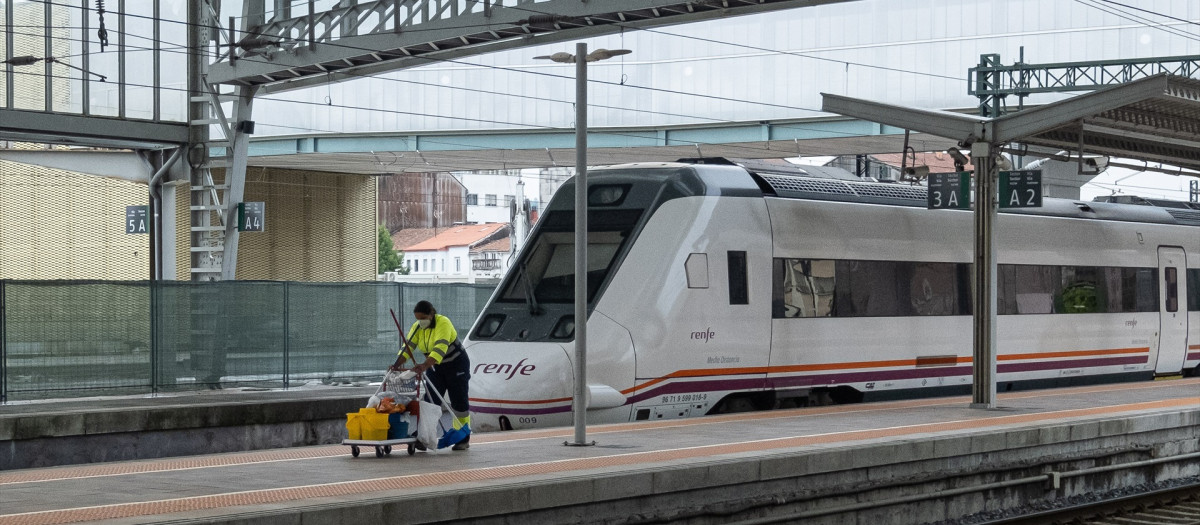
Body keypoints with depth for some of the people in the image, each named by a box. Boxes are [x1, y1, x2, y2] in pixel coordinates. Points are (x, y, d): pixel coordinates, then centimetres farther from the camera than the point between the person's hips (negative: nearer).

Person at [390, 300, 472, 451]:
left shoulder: (443, 323, -25)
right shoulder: (417, 327, -4)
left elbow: (440, 348, -37)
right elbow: (408, 347, -13)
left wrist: (425, 365, -50)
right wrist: (397, 365, -30)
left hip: (456, 365, -6)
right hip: (435, 368, 6)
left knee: (459, 402, -2)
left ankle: (464, 439, 7)